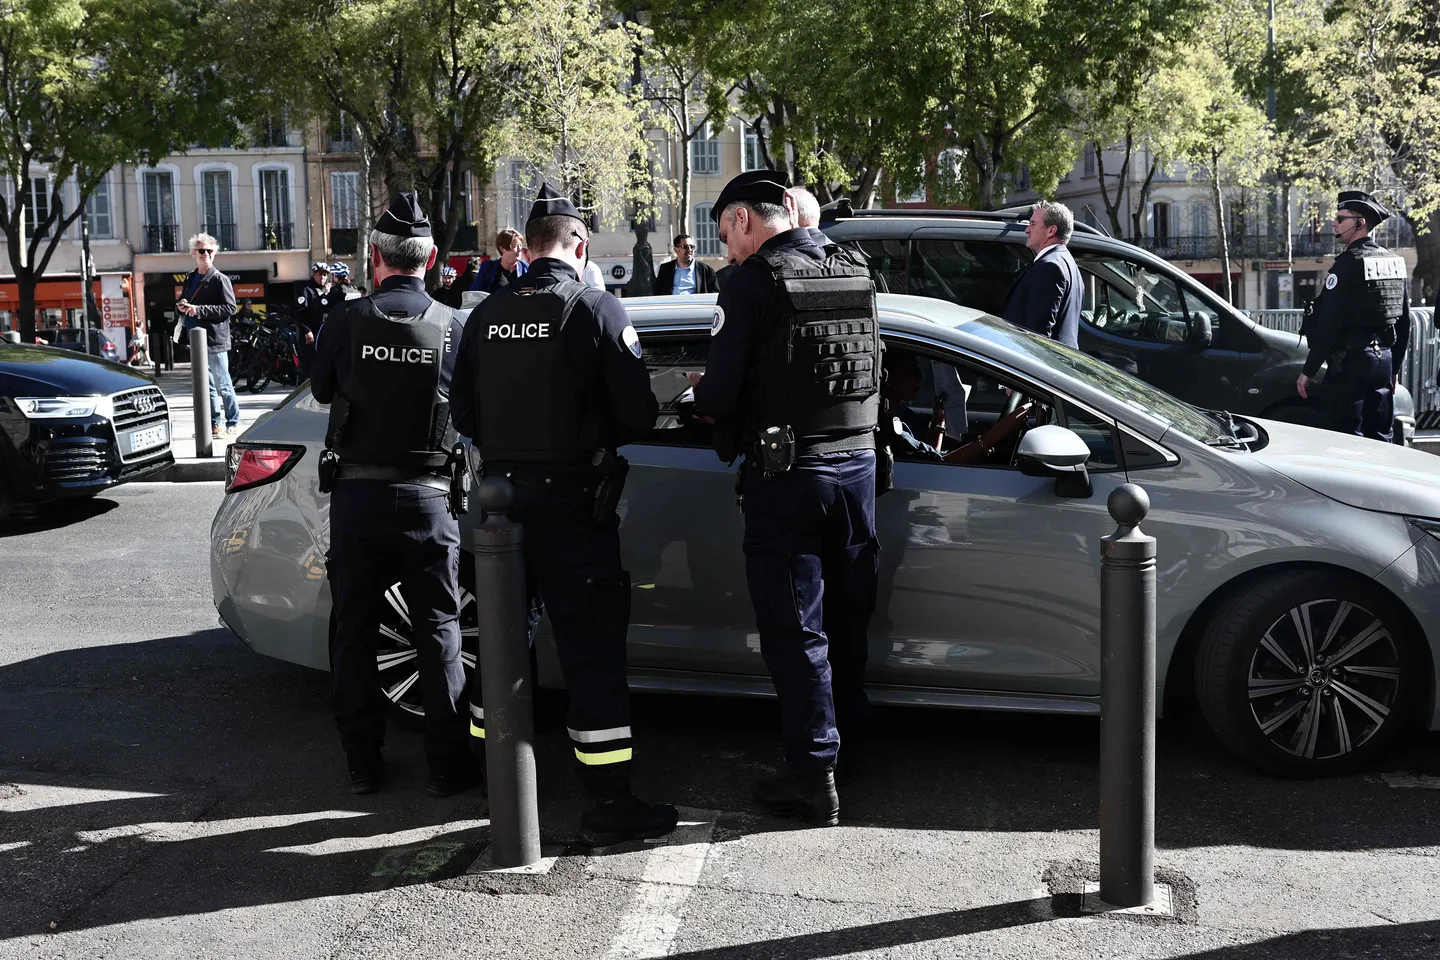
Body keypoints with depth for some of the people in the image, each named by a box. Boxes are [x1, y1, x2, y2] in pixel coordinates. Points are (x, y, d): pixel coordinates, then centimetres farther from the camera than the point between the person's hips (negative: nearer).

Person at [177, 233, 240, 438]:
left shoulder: (220, 279, -6)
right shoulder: (190, 278, 15)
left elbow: (230, 308, -14)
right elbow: (183, 301, 27)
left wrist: (199, 310, -18)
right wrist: (181, 306, 3)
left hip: (215, 339, -7)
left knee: (223, 385, -2)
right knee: (206, 385, 11)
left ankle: (233, 423, 7)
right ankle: (213, 425, 16)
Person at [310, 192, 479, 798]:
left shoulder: (348, 320, -7)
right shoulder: (453, 326, -6)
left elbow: (321, 389, 8)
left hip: (357, 493, 0)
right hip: (427, 497, 0)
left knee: (353, 629, 11)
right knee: (438, 630, 8)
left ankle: (362, 763, 16)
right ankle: (447, 764, 9)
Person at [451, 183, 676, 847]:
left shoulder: (486, 315, 4)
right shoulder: (598, 310, -10)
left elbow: (463, 415, 10)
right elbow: (638, 416, -12)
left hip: (500, 496, 5)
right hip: (572, 503, -5)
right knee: (592, 650, 0)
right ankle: (607, 805, 2)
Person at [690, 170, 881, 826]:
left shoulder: (755, 281, -12)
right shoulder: (856, 276, 7)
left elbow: (719, 393, -16)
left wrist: (703, 394, 7)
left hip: (786, 477, -6)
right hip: (857, 463, 6)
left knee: (794, 630, 2)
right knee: (847, 616, 19)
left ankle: (814, 775, 6)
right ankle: (845, 735, 34)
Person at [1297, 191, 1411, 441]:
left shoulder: (1348, 263, -13)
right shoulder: (1395, 262, 11)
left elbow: (1328, 323, -17)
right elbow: (1404, 322, 16)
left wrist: (1308, 371, -13)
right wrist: (1394, 368, 24)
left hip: (1351, 362, -8)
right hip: (1384, 359, 8)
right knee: (1380, 439, 13)